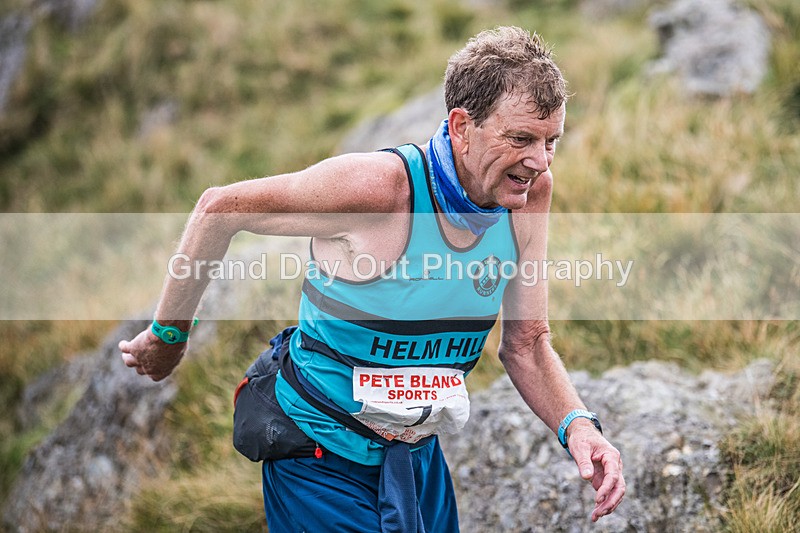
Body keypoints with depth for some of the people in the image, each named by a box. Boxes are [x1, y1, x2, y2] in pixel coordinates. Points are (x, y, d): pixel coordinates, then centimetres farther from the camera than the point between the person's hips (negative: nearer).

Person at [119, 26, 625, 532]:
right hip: (324, 464, -6)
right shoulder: (377, 186, -27)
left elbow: (528, 344, 1)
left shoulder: (530, 192, -8)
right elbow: (219, 209, -15)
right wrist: (168, 336, -6)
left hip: (419, 455, 6)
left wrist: (576, 425, -18)